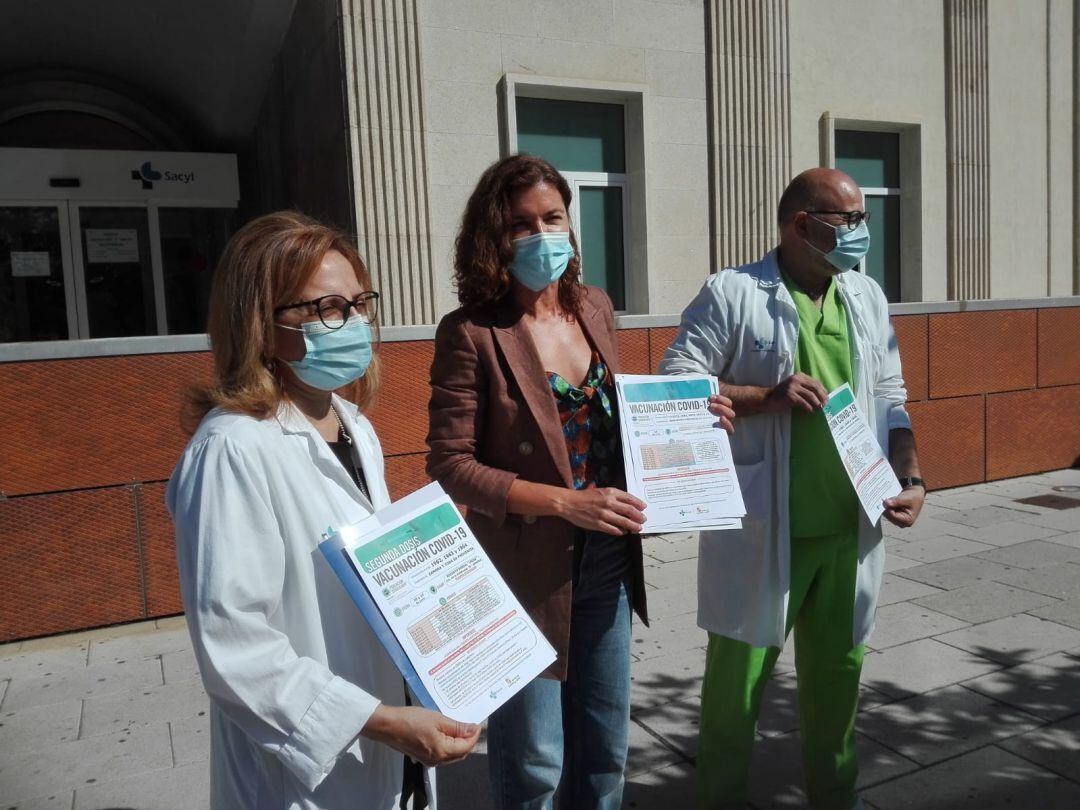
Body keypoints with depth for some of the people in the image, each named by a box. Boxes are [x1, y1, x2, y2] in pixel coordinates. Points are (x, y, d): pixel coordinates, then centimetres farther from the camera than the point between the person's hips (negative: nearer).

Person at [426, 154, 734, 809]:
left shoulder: (595, 308, 4)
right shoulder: (473, 334, -15)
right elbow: (450, 466, -17)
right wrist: (566, 502, -24)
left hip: (607, 561, 6)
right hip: (528, 570, -5)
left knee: (606, 747, 22)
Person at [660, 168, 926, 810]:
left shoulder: (868, 298, 11)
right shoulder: (732, 293, -7)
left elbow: (891, 402, 15)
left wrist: (911, 477, 2)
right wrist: (767, 397, -19)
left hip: (849, 530, 5)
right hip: (761, 532, -5)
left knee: (838, 670, 19)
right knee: (738, 674, 8)